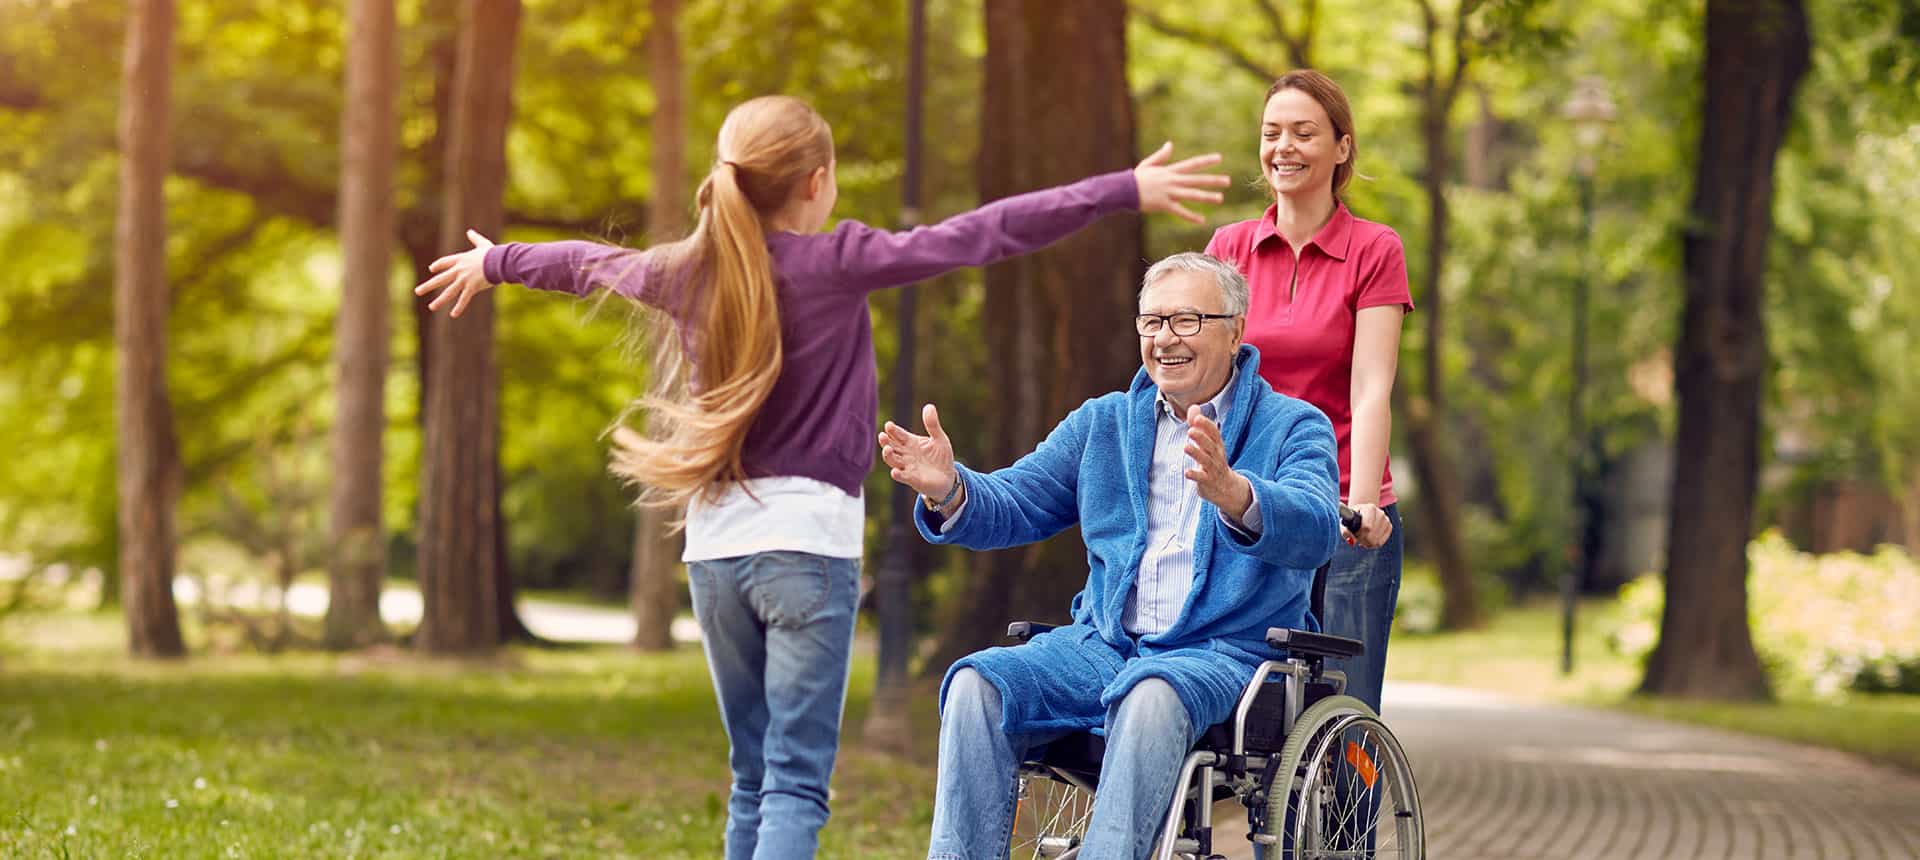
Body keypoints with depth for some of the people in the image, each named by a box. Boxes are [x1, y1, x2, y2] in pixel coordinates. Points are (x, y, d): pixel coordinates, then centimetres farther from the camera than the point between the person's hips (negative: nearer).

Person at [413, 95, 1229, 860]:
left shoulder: (687, 272, 8)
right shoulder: (836, 264, -8)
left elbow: (587, 263, 27)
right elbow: (981, 235, -12)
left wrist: (495, 261, 47)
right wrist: (1127, 190, -12)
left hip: (713, 546, 6)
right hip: (807, 541, -6)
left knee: (754, 780, 15)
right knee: (795, 786, -8)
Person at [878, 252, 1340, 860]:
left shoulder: (1293, 427, 3)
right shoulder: (1103, 423, 19)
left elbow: (1315, 531, -18)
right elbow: (1015, 504, 12)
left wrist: (1233, 495, -40)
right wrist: (950, 490, -12)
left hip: (1225, 654, -4)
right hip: (1102, 645, 5)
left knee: (1152, 695, -38)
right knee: (976, 684, -22)